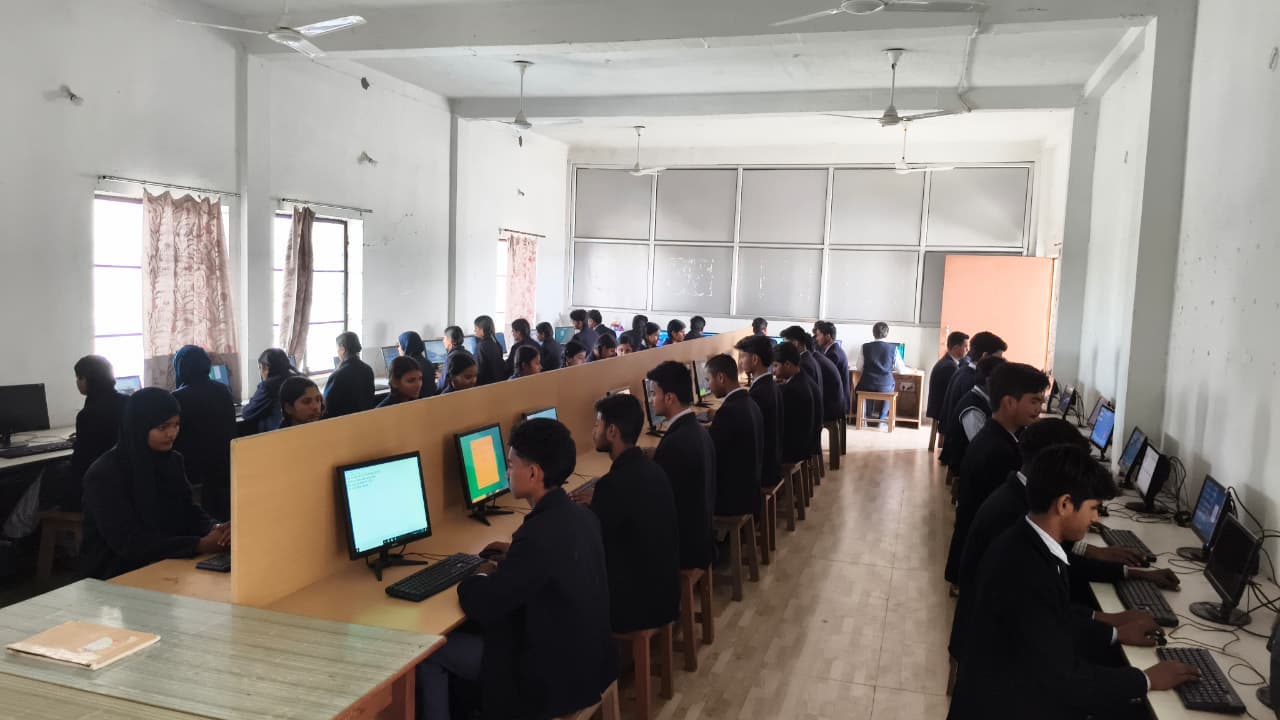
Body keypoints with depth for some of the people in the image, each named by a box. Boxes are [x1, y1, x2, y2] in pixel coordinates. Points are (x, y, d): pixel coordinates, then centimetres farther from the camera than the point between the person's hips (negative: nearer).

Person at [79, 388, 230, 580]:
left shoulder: (172, 460, 5)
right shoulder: (105, 474, -16)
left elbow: (189, 512, 6)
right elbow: (128, 543, -22)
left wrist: (215, 528, -19)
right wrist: (200, 545, -31)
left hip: (168, 563, 6)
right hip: (120, 575, -6)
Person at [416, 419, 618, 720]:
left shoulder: (539, 533, -28)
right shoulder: (581, 516, -2)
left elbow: (482, 606, -22)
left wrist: (481, 577, -2)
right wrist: (515, 555, 9)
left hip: (552, 675, -8)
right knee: (472, 632, 27)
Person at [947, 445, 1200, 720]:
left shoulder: (1028, 545, -2)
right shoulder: (1024, 573, -30)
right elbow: (1063, 677, -23)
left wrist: (1115, 634, 16)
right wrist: (1146, 680, -12)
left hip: (1017, 687, 8)